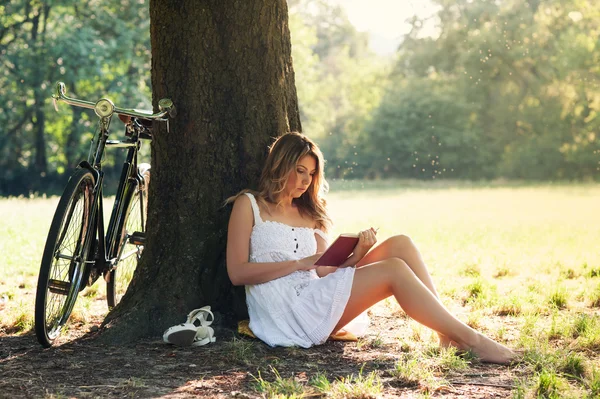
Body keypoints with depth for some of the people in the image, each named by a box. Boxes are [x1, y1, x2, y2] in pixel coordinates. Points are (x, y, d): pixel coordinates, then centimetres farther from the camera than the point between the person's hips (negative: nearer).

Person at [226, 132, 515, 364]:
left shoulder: (308, 214, 23)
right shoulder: (249, 205, 5)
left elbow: (325, 274, 14)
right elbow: (237, 273, -6)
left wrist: (356, 256, -7)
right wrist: (300, 263, -12)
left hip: (316, 298, 7)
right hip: (288, 311, -7)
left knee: (400, 245, -10)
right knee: (394, 270, -22)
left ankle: (448, 334, -18)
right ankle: (471, 341, -19)